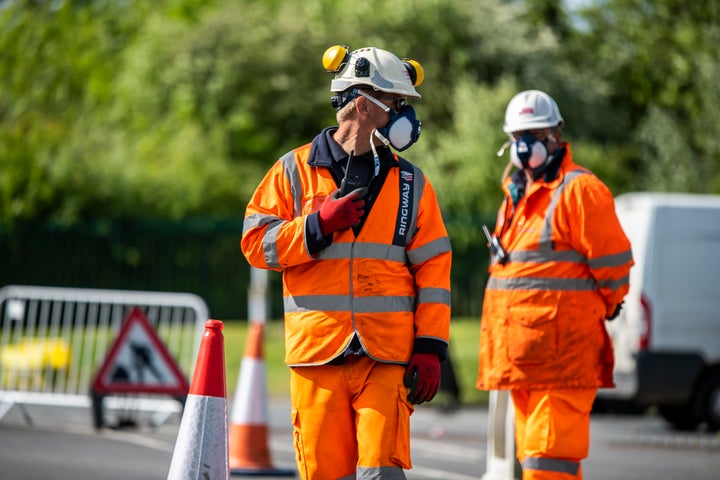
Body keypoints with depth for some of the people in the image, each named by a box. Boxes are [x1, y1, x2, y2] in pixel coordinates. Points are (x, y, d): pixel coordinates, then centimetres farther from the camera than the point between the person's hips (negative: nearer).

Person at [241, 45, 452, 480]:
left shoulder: (410, 183, 10)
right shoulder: (295, 171, 6)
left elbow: (434, 268, 8)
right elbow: (256, 243, 3)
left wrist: (430, 346, -1)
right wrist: (319, 224, -11)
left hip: (388, 358, 0)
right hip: (317, 353, 0)